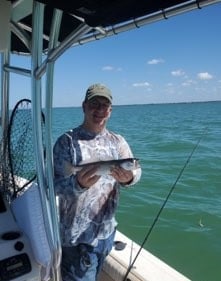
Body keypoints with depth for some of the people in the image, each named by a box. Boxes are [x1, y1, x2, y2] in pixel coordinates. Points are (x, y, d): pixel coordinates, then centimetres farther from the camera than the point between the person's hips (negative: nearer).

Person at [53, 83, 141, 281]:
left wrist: (129, 177, -30)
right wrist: (78, 184, -38)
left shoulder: (117, 141, 2)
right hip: (77, 236, -5)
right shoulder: (67, 141, -12)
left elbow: (136, 171, -7)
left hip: (107, 231, 5)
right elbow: (55, 184, -17)